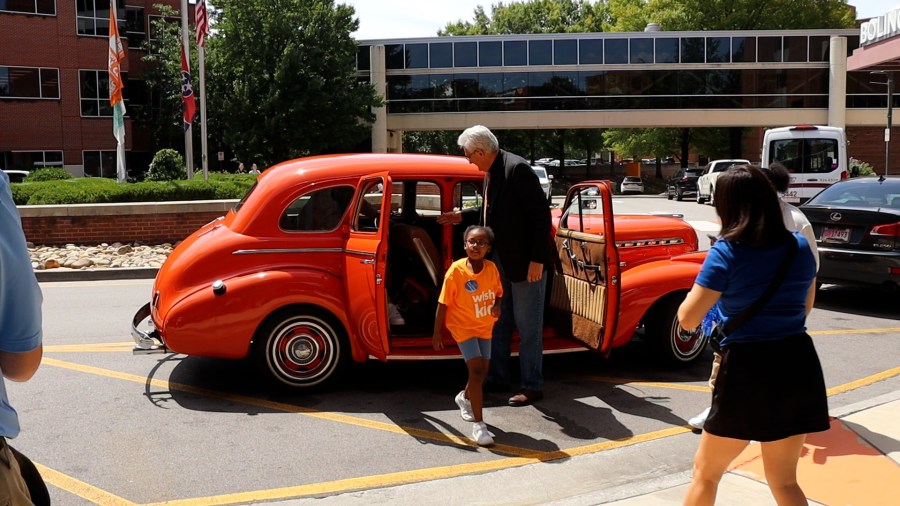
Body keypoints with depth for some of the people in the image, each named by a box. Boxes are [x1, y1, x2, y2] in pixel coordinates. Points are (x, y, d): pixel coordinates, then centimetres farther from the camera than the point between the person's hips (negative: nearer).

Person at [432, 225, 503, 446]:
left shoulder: (492, 268, -9)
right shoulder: (456, 271, -21)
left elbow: (498, 293, 8)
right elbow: (443, 303, -13)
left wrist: (497, 306, -14)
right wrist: (437, 332, -9)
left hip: (484, 326, 5)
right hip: (463, 326, -5)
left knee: (482, 371, 15)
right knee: (476, 369, -15)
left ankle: (465, 398, 47)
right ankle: (478, 424, -7)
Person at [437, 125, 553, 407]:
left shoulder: (517, 169, -20)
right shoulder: (491, 172, 7)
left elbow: (541, 213, -21)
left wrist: (538, 259, -22)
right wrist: (462, 216, 20)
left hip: (525, 260, -9)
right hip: (500, 257, 9)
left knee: (528, 325, 1)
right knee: (499, 321, 17)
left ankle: (532, 387, 13)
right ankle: (497, 378, 31)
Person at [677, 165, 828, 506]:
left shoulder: (725, 253, -13)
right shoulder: (800, 247, 4)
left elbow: (687, 319, -14)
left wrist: (701, 284, 3)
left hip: (747, 369, -5)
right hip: (797, 364, 5)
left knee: (705, 474, 15)